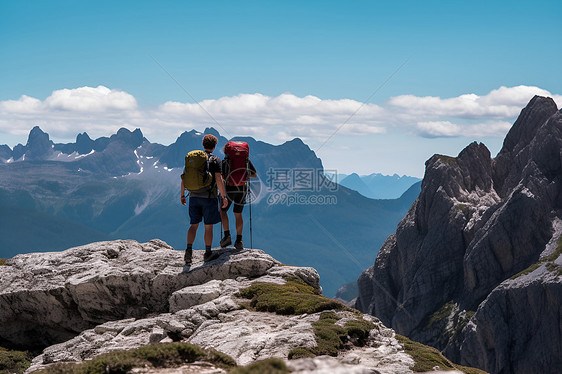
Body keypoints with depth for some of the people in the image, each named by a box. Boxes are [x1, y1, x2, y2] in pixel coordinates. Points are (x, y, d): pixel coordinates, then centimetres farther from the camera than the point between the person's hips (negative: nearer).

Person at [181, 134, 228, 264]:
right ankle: (208, 253, 12)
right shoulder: (215, 160, -4)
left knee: (194, 225, 9)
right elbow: (218, 179, -14)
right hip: (209, 197, -3)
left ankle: (189, 250, -6)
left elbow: (184, 178, 8)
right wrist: (224, 196, -8)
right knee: (208, 226, 6)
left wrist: (182, 195, 17)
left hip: (194, 196, 3)